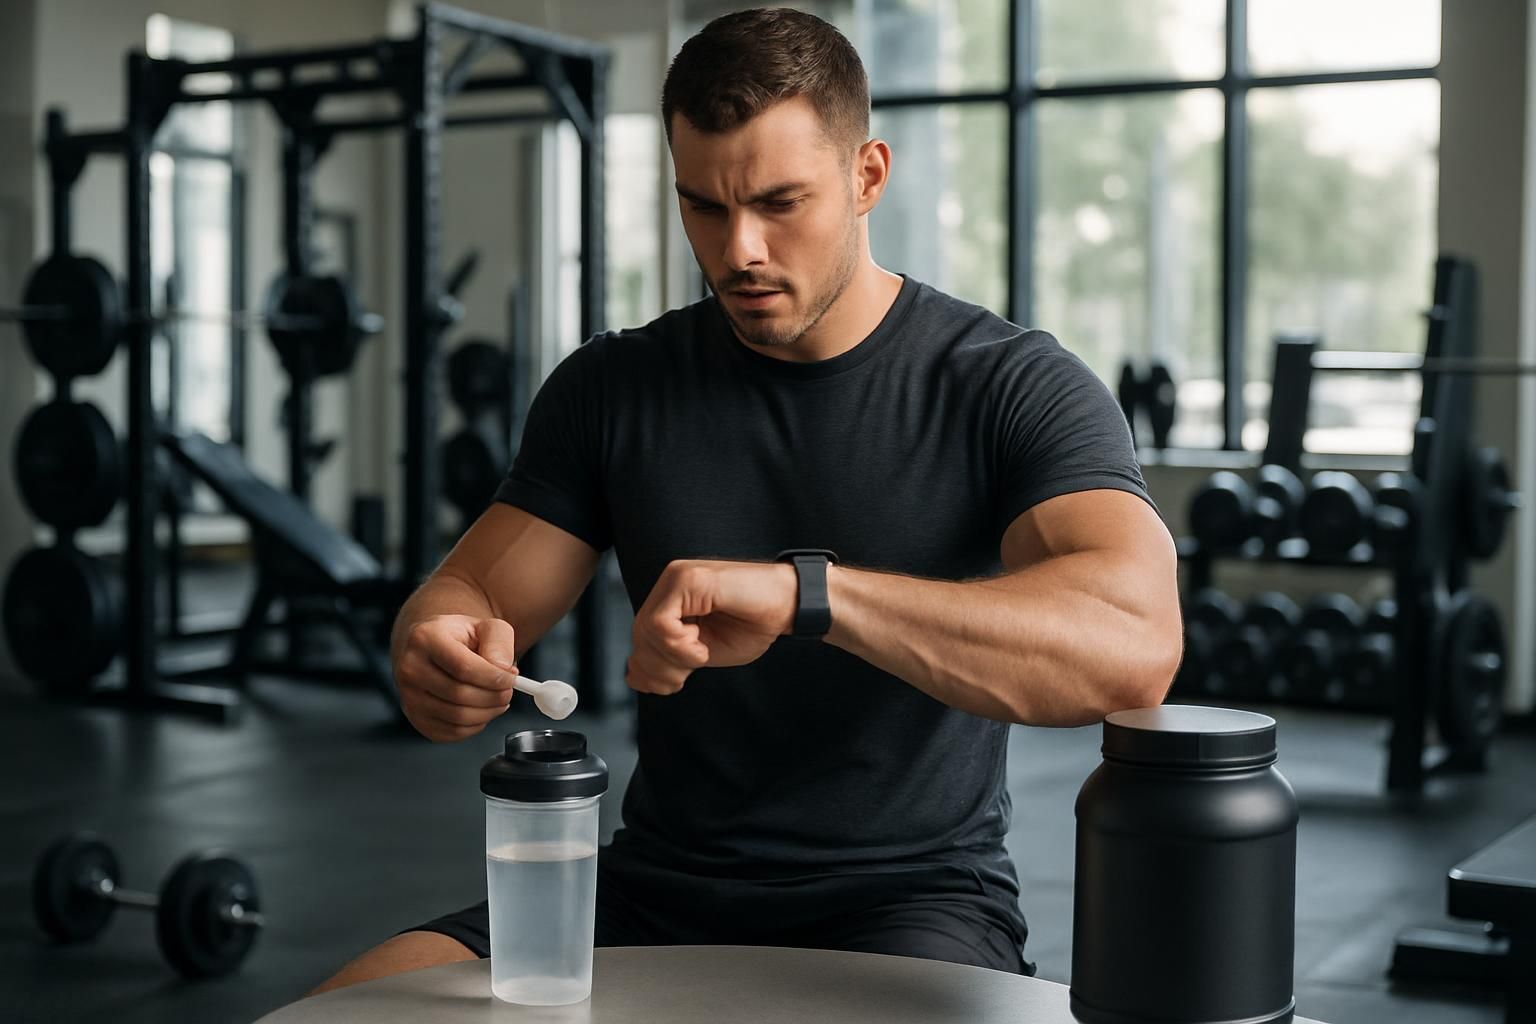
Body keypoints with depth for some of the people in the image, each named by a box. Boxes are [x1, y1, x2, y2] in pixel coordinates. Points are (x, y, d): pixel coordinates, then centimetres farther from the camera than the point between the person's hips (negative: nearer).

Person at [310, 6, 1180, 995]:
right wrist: (444, 658, -22)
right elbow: (466, 600, 5)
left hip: (910, 906, -4)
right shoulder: (612, 386, 7)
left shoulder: (1015, 388, -8)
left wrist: (806, 592, -37)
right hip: (655, 895, 4)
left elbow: (1135, 644, -25)